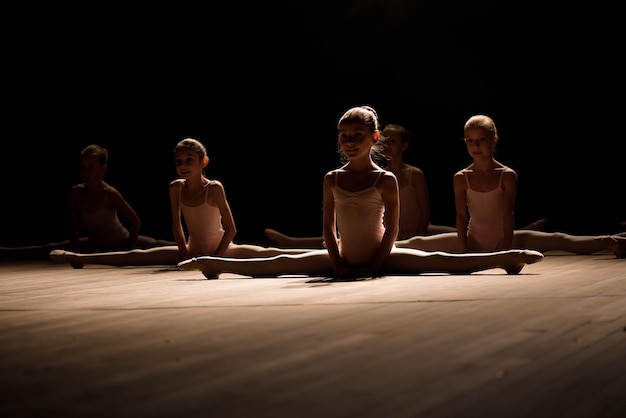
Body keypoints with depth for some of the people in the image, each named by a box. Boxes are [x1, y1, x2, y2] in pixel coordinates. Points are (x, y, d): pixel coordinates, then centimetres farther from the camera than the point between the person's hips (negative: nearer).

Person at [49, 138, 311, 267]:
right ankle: (79, 258, 4)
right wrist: (186, 256, -7)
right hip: (191, 251, 4)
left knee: (266, 254, -22)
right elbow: (176, 227, -1)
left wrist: (216, 257, -18)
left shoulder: (214, 188, -20)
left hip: (221, 248, -4)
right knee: (137, 256, 1)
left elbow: (230, 229, -17)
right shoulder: (176, 188, -6)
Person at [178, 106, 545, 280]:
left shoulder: (386, 180, -12)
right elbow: (328, 226, -1)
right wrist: (337, 264, -9)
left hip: (381, 257, -3)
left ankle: (509, 258, -19)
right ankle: (215, 263, 10)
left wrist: (375, 265, -16)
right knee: (278, 264, 2)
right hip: (341, 258, 3)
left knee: (440, 261, -18)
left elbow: (392, 229, -12)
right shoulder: (333, 179, -2)